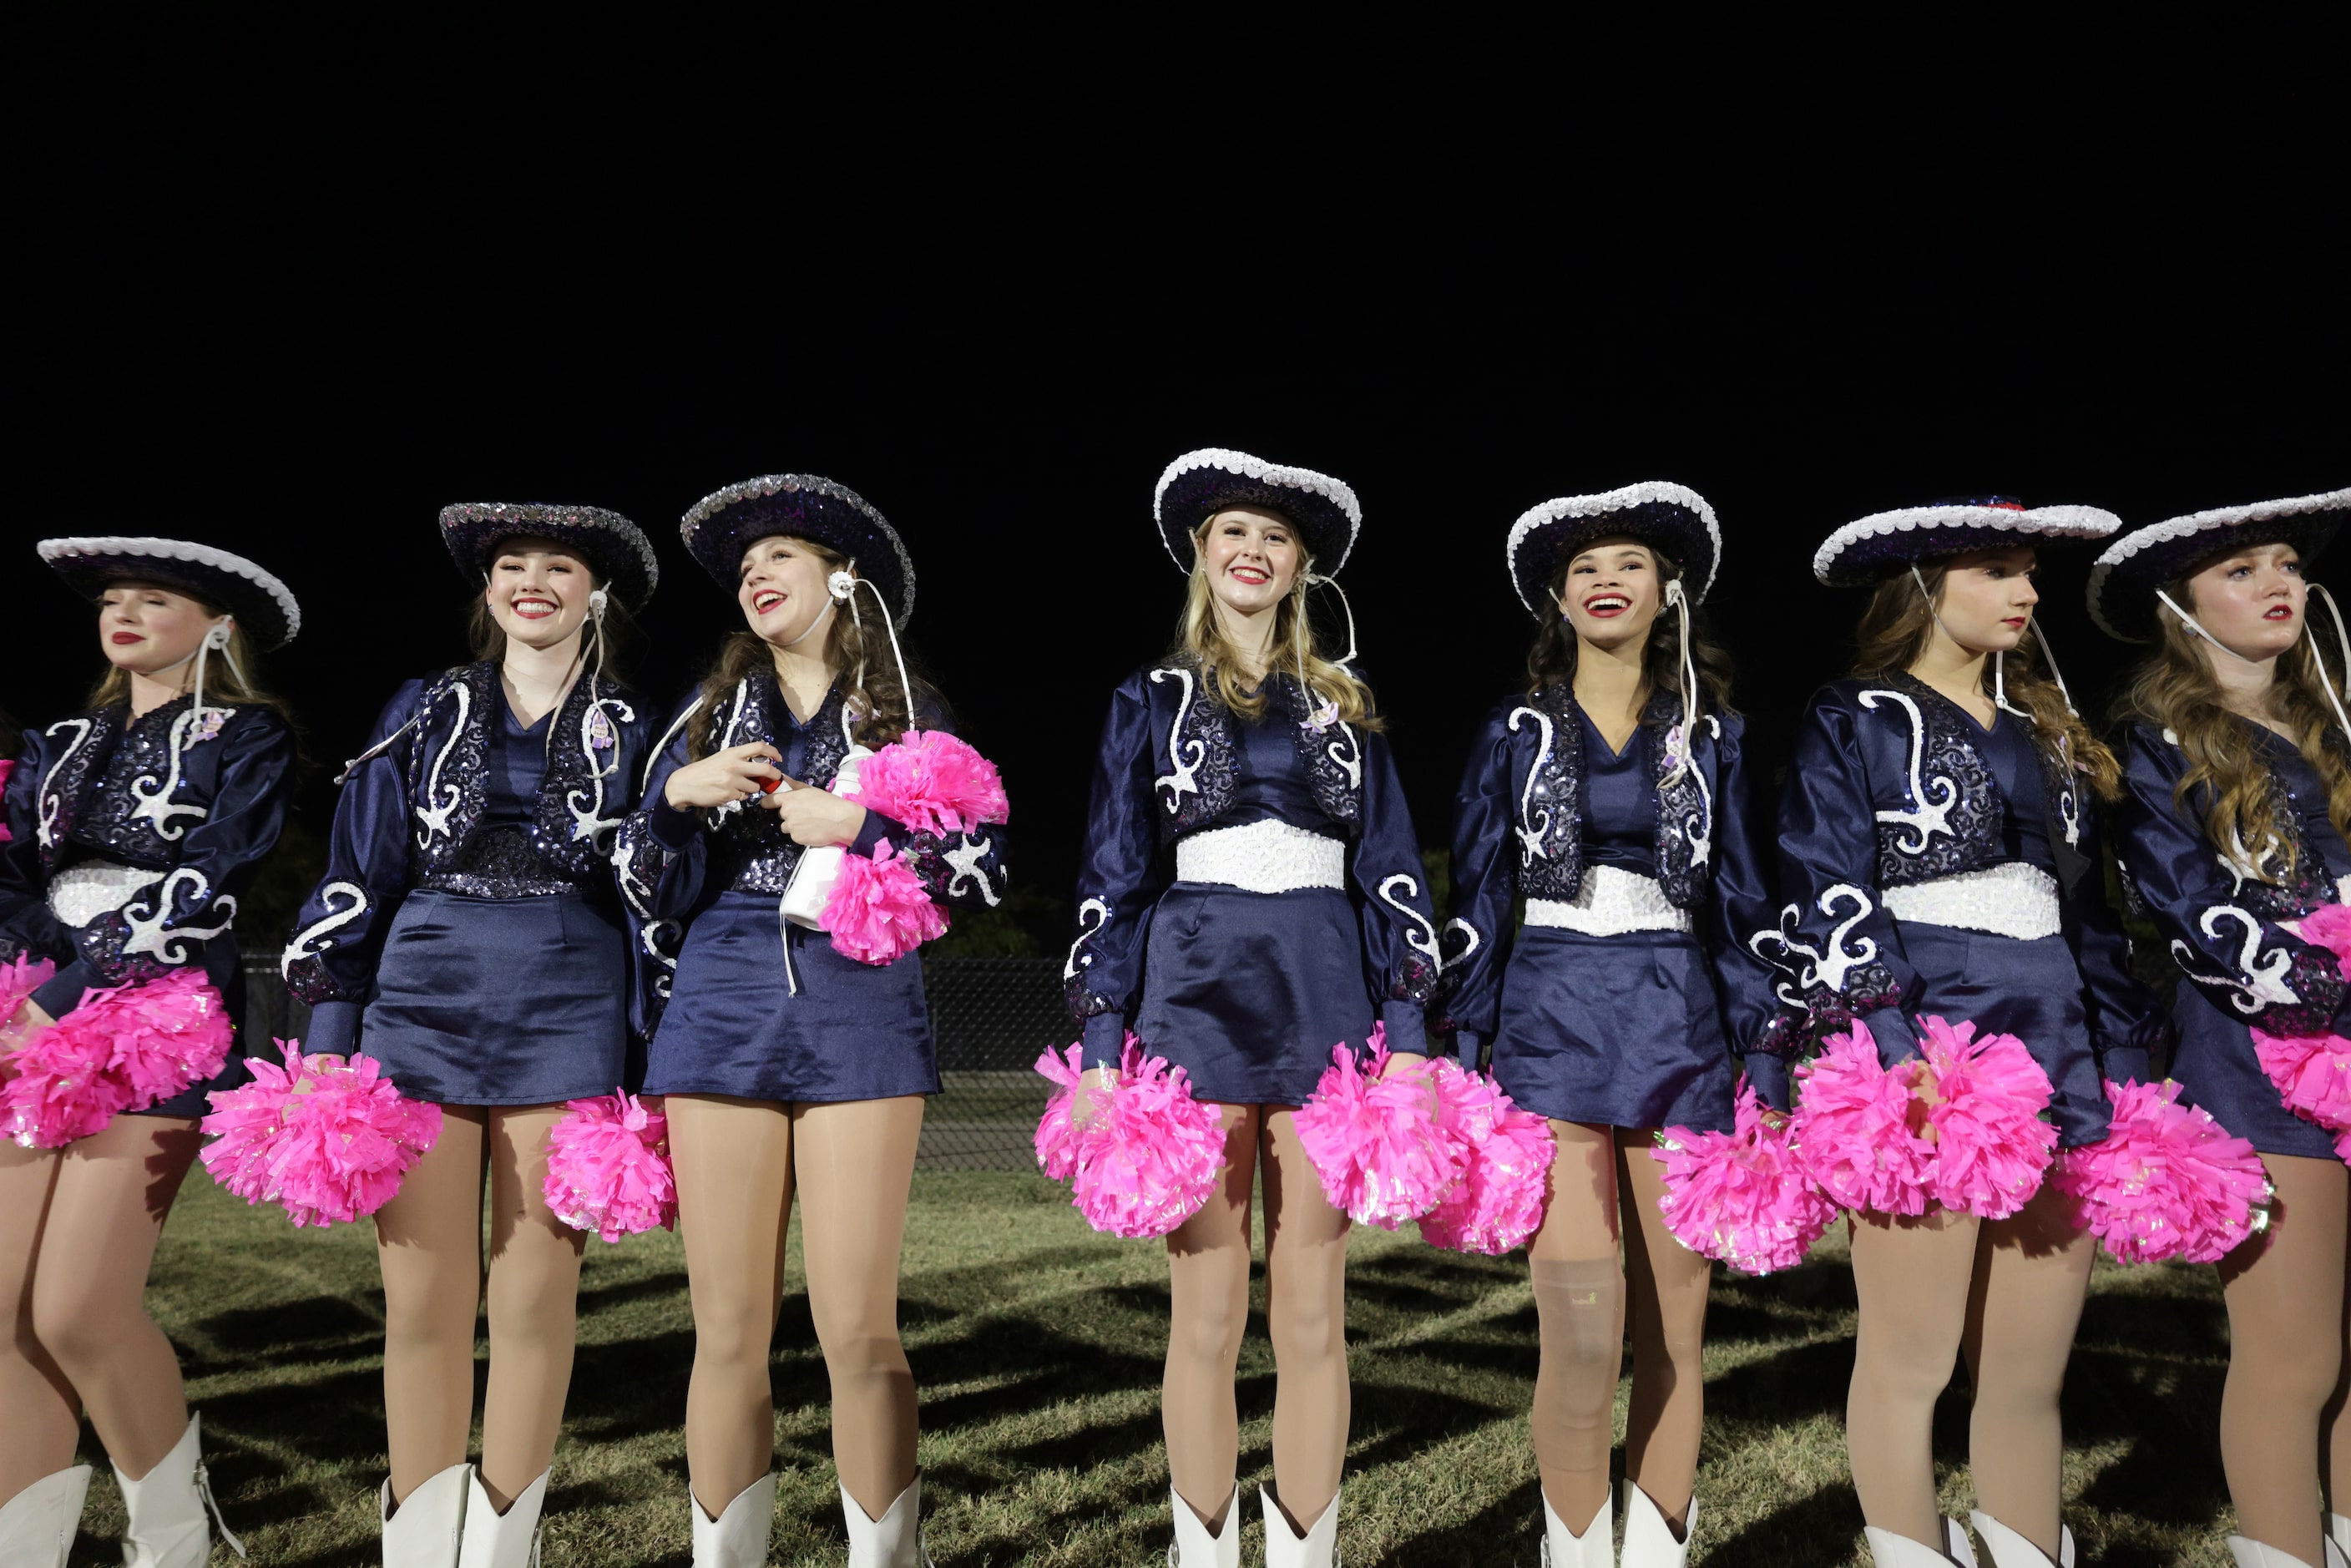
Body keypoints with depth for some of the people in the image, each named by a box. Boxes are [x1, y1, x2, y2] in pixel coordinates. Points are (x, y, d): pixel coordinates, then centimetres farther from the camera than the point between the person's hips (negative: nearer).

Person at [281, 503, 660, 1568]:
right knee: (421, 1302, 2)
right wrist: (328, 1045, 2)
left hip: (566, 1025, -1)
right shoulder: (425, 713, 10)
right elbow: (355, 886, 8)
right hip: (422, 1009, 1)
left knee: (534, 1303, 2)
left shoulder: (630, 732, 8)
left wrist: (645, 1077, 4)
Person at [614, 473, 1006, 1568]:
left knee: (859, 1332, -4)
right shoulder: (713, 711, 15)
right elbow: (642, 874, 14)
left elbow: (982, 866, 4)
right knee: (730, 1333, 3)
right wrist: (677, 794, -5)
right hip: (724, 1006, 2)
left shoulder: (905, 712, 9)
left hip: (861, 1007, -2)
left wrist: (856, 828, -9)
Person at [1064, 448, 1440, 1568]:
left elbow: (1390, 873, 10)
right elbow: (1112, 878, 6)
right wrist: (1101, 1045, -1)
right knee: (1207, 1316, 3)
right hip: (1197, 992, -1)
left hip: (1324, 996, 1)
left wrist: (1407, 1031, 1)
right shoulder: (1152, 700, 10)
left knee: (1312, 1313, 4)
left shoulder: (1342, 703, 13)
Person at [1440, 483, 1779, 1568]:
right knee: (1583, 1328, -11)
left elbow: (1744, 902, 11)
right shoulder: (1517, 733, 7)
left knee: (1673, 1329, 5)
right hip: (1551, 1022, -1)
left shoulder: (1712, 734, 11)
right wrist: (1463, 1052, 0)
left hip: (1679, 1027, 2)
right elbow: (1475, 903, 6)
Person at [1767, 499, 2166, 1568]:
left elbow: (2090, 912, 21)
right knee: (1912, 1362, 0)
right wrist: (1896, 1051, -20)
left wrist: (2125, 1068, 15)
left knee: (2032, 1375, 10)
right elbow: (1831, 901, -10)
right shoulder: (1851, 725, 0)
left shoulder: (2049, 735, 19)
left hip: (2058, 1060, 6)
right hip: (1921, 1061, -6)